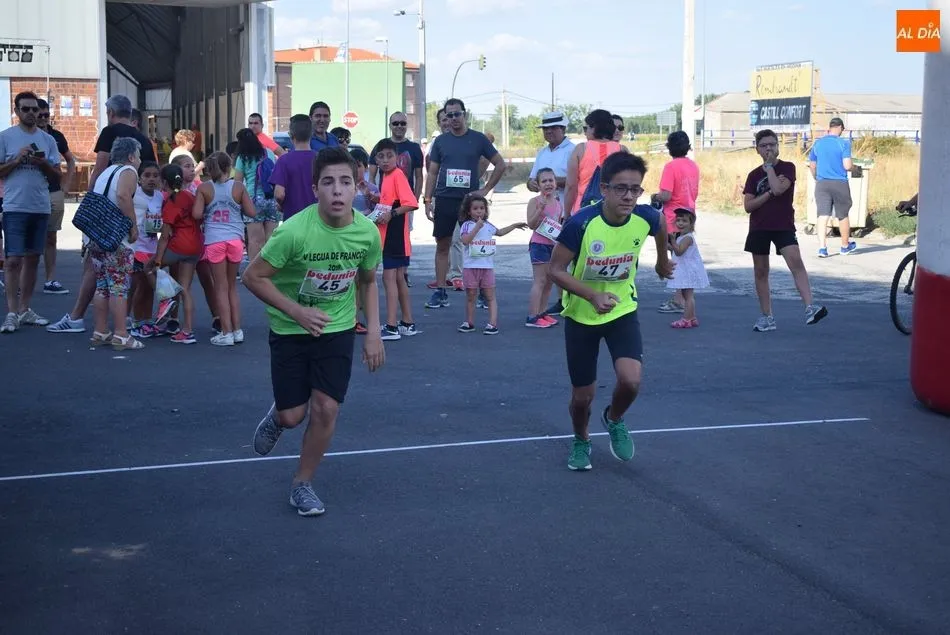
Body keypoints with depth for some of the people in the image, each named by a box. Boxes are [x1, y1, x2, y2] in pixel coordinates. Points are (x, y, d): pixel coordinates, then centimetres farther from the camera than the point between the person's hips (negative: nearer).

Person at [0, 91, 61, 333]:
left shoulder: (48, 140, 10)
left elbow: (56, 175, 10)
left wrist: (43, 163, -8)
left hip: (41, 208, 4)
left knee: (32, 258, 9)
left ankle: (25, 309, 16)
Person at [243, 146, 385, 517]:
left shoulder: (368, 232, -13)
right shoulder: (295, 231, -27)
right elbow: (254, 277, -17)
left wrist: (373, 332, 0)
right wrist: (297, 311, -23)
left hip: (338, 330, 2)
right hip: (290, 330, -2)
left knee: (326, 408, -5)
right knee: (292, 415, 2)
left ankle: (302, 484, 17)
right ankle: (276, 416, 42)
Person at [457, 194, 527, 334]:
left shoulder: (488, 225, 11)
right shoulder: (467, 225, -5)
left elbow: (500, 232, 33)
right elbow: (465, 240, -22)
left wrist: (515, 225, 36)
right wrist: (477, 227, -22)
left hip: (487, 266, 3)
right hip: (471, 266, -3)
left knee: (490, 296, -1)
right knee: (471, 296, 7)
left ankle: (493, 324, -2)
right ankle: (469, 323, 18)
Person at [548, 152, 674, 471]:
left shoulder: (646, 218, -17)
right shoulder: (581, 223, -28)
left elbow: (660, 228, 9)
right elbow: (556, 270, -19)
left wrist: (663, 261, 26)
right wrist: (593, 295, -31)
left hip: (622, 311, 2)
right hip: (581, 316, -2)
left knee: (631, 380, -20)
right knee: (583, 395, 7)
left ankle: (614, 420, 16)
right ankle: (581, 441, 41)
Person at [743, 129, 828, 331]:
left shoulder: (787, 167, 1)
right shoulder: (754, 175, 9)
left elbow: (778, 189, -18)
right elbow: (748, 205, -1)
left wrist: (769, 166, -8)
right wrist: (770, 193, -12)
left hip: (783, 227, -3)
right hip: (759, 229, 3)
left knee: (796, 262, -24)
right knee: (761, 272, 6)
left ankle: (810, 307, -33)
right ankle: (767, 317, 16)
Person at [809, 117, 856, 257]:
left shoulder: (818, 143, 5)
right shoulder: (844, 143, -8)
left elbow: (812, 165, 12)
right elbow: (847, 166, -14)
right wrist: (853, 167, 9)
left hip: (822, 183, 3)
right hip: (840, 183, -2)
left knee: (823, 215, -1)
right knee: (843, 215, 13)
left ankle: (822, 247, -14)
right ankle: (845, 246, 27)